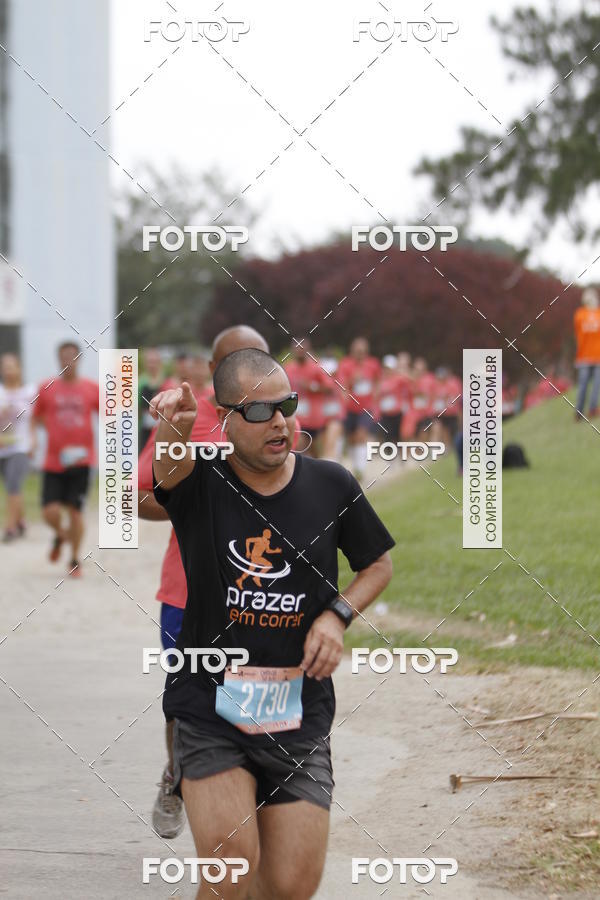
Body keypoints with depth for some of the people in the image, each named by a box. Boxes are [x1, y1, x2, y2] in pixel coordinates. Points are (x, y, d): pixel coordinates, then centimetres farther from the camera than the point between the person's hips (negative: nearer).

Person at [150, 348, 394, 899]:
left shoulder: (331, 485, 1)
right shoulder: (199, 481, -6)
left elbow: (379, 564, 16)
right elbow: (168, 465, -30)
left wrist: (338, 614, -4)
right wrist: (173, 427, -54)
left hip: (299, 714, 2)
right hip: (210, 704, -2)